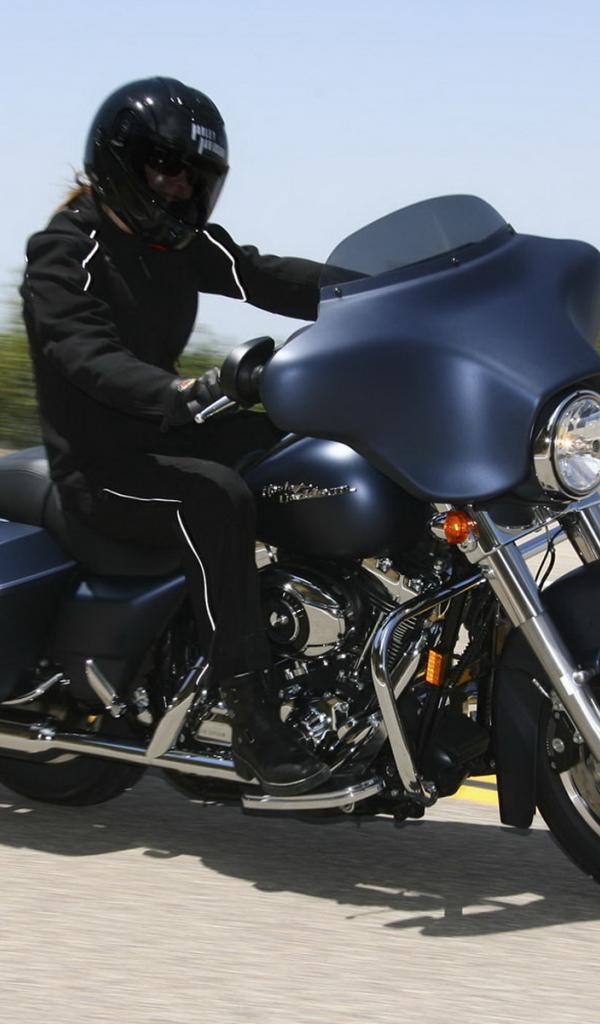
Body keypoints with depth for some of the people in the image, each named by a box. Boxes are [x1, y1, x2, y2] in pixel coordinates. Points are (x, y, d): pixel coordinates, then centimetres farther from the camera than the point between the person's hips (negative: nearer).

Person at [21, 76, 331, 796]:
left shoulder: (184, 243, 11)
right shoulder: (64, 253, -12)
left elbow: (268, 278, -1)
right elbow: (89, 357, -28)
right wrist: (181, 394, -47)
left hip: (162, 433, 8)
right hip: (97, 467, -8)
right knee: (215, 497, -34)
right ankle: (252, 723, -38)